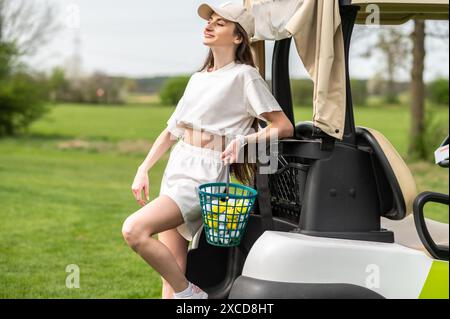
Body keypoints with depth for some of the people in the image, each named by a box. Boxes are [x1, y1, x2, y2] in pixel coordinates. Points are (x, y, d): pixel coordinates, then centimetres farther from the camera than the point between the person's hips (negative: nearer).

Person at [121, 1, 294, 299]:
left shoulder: (244, 75, -3)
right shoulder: (198, 78, 19)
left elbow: (284, 127, -7)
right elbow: (171, 130, 21)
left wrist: (244, 139, -19)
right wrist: (143, 169, 11)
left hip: (205, 176, -8)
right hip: (175, 170, 8)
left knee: (134, 230, -27)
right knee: (171, 279, 3)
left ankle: (189, 293, -11)